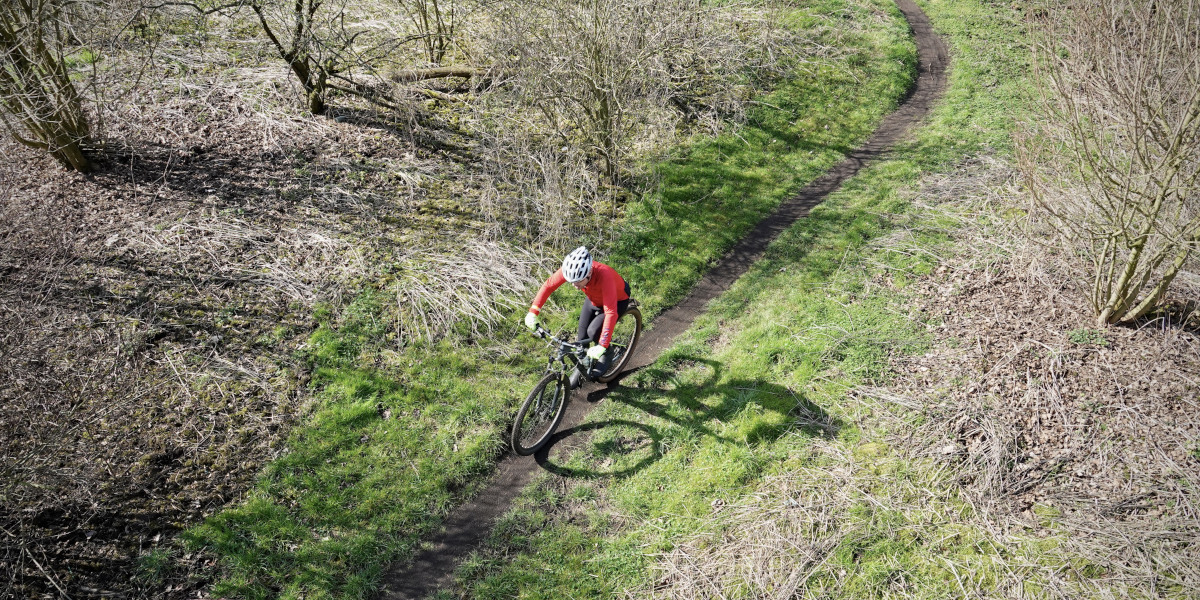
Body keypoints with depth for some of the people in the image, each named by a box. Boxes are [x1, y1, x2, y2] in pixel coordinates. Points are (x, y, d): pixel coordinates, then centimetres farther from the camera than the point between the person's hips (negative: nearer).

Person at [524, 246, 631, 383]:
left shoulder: (604, 275, -45)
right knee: (582, 337, 5)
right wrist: (533, 312, -25)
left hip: (618, 301, -5)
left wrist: (602, 346, -54)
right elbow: (549, 285, -17)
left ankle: (606, 355, 7)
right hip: (593, 299, 5)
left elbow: (611, 313, -48)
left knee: (594, 331, -23)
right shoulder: (571, 270, -32)